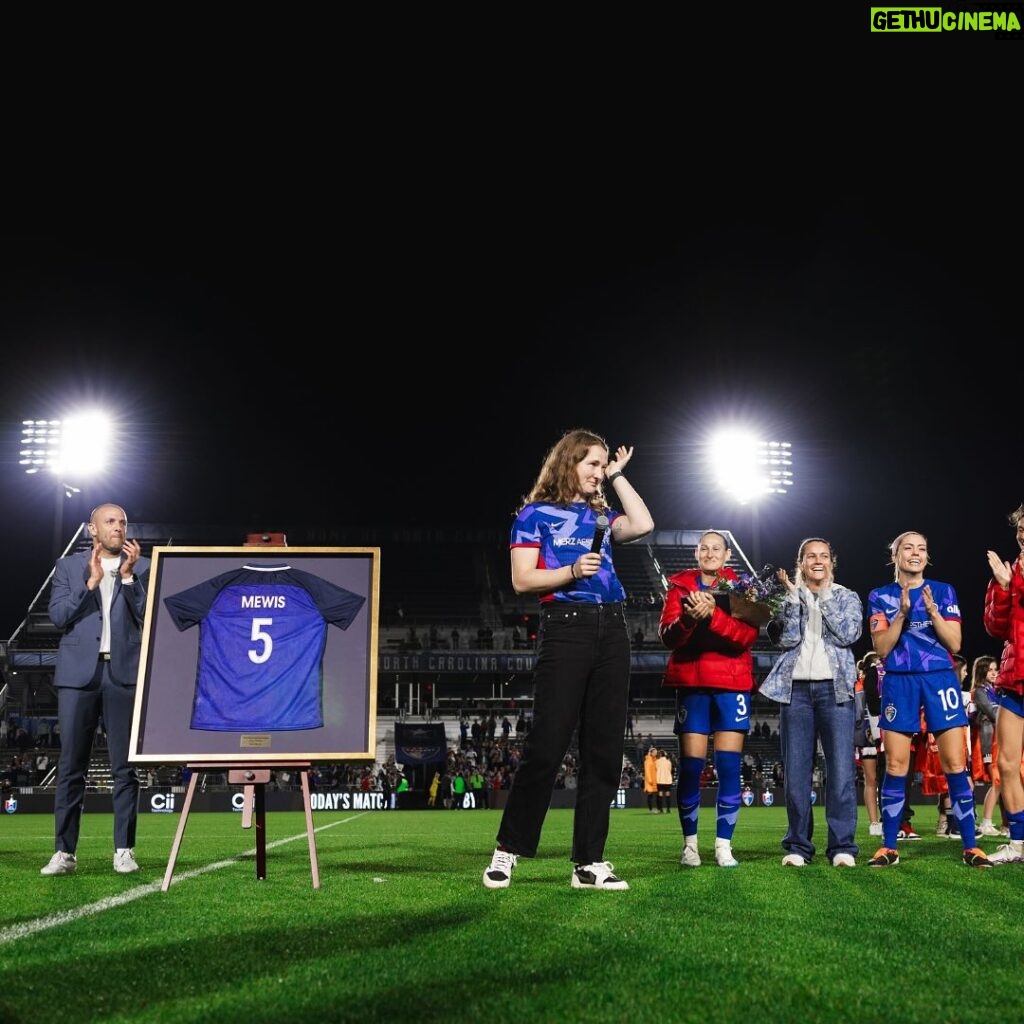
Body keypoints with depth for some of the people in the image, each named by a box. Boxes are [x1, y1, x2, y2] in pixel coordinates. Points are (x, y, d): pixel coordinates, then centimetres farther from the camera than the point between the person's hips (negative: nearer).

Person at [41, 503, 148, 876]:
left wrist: (128, 575, -8)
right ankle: (64, 851, 6)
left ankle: (124, 850, 7)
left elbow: (150, 616, 0)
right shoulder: (68, 566, 12)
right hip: (79, 673, 1)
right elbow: (58, 616, 1)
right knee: (70, 766, 1)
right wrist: (91, 581, -9)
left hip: (125, 674, 0)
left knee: (125, 767, 1)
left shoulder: (143, 566, 10)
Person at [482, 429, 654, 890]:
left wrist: (618, 476, 11)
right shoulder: (536, 514, 5)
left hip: (611, 631, 6)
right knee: (547, 744, -10)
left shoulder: (600, 515, 20)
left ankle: (588, 862, 9)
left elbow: (643, 525, 2)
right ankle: (507, 850, 4)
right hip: (566, 628, -6)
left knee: (604, 749, 3)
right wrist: (572, 571, -17)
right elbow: (522, 579, -3)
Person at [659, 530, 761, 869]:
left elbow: (748, 635, -8)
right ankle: (690, 843, 7)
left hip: (731, 683, 0)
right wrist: (688, 618, -22)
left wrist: (712, 615, -23)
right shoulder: (680, 586, 9)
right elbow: (667, 635, -2)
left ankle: (724, 845, 3)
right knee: (690, 764, -3)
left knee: (729, 766, -5)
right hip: (691, 683, 0)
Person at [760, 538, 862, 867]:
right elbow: (787, 638, -2)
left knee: (841, 769, -8)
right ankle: (798, 846, 7)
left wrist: (825, 597, -6)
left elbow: (849, 634, -6)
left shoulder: (847, 597, 12)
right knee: (796, 771, 1)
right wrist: (794, 595, -6)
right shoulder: (789, 597, 13)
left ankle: (842, 846, -3)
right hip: (795, 689, 1)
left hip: (835, 689, -1)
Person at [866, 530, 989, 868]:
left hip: (941, 680, 1)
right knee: (896, 766, -1)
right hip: (900, 683, 0)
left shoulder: (944, 592, 8)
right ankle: (888, 847, 6)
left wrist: (933, 611, -14)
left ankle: (970, 846, 3)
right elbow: (881, 648, -2)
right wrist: (902, 613, -14)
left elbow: (954, 644, 0)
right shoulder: (880, 596, 6)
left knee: (955, 764, -4)